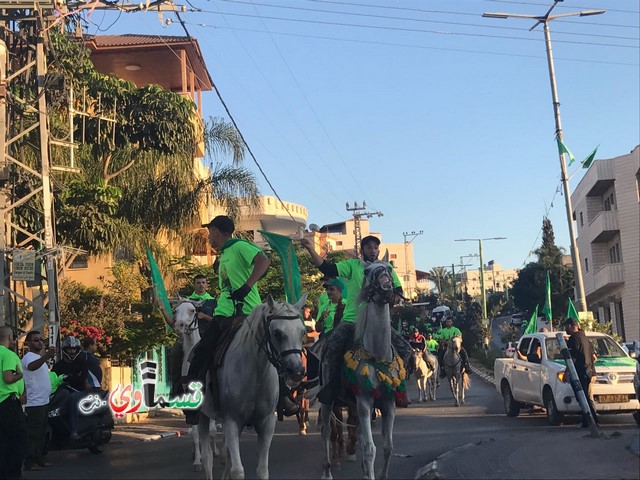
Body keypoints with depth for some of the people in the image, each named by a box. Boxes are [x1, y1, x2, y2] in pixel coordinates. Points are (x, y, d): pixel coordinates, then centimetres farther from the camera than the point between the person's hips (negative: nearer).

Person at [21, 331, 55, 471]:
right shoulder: (29, 357, -15)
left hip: (43, 402, 10)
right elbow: (32, 366, -41)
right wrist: (45, 357, -58)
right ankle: (30, 462, -9)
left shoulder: (40, 357, 17)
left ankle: (38, 459, 23)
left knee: (41, 433, 15)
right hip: (34, 403, -10)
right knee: (33, 433, -10)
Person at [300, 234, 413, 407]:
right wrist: (311, 250, -20)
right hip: (351, 319, -2)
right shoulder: (352, 265, 4)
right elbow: (328, 269, -8)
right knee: (334, 347, -24)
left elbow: (398, 292, 10)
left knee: (405, 348, -10)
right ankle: (333, 384, -2)